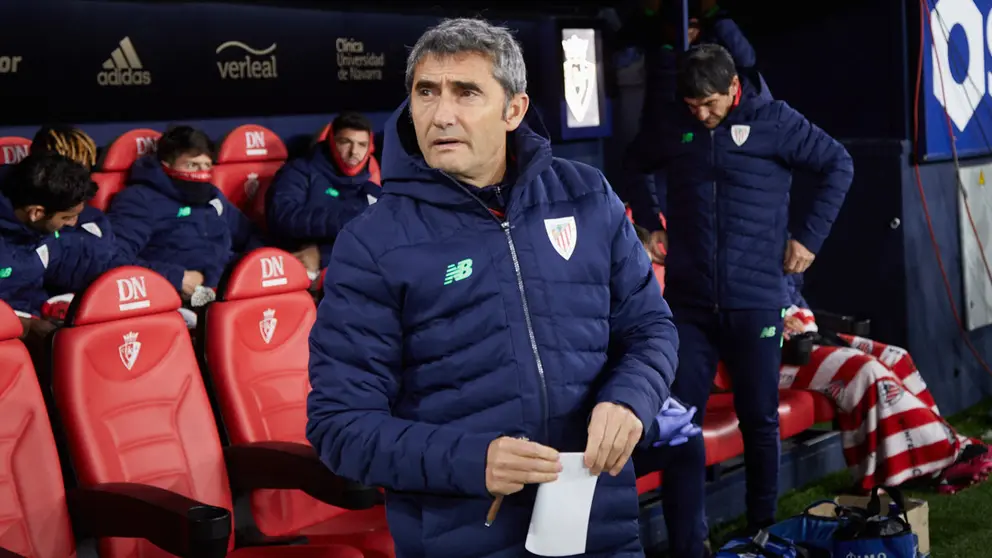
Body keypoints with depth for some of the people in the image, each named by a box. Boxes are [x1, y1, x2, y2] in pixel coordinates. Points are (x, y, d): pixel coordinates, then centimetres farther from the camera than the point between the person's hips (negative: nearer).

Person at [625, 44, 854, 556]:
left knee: (759, 421, 8)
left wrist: (809, 236, -2)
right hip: (687, 303, 2)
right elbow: (633, 170, 24)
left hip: (755, 301, -2)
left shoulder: (774, 121, -3)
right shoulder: (673, 130, 6)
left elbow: (839, 166, 3)